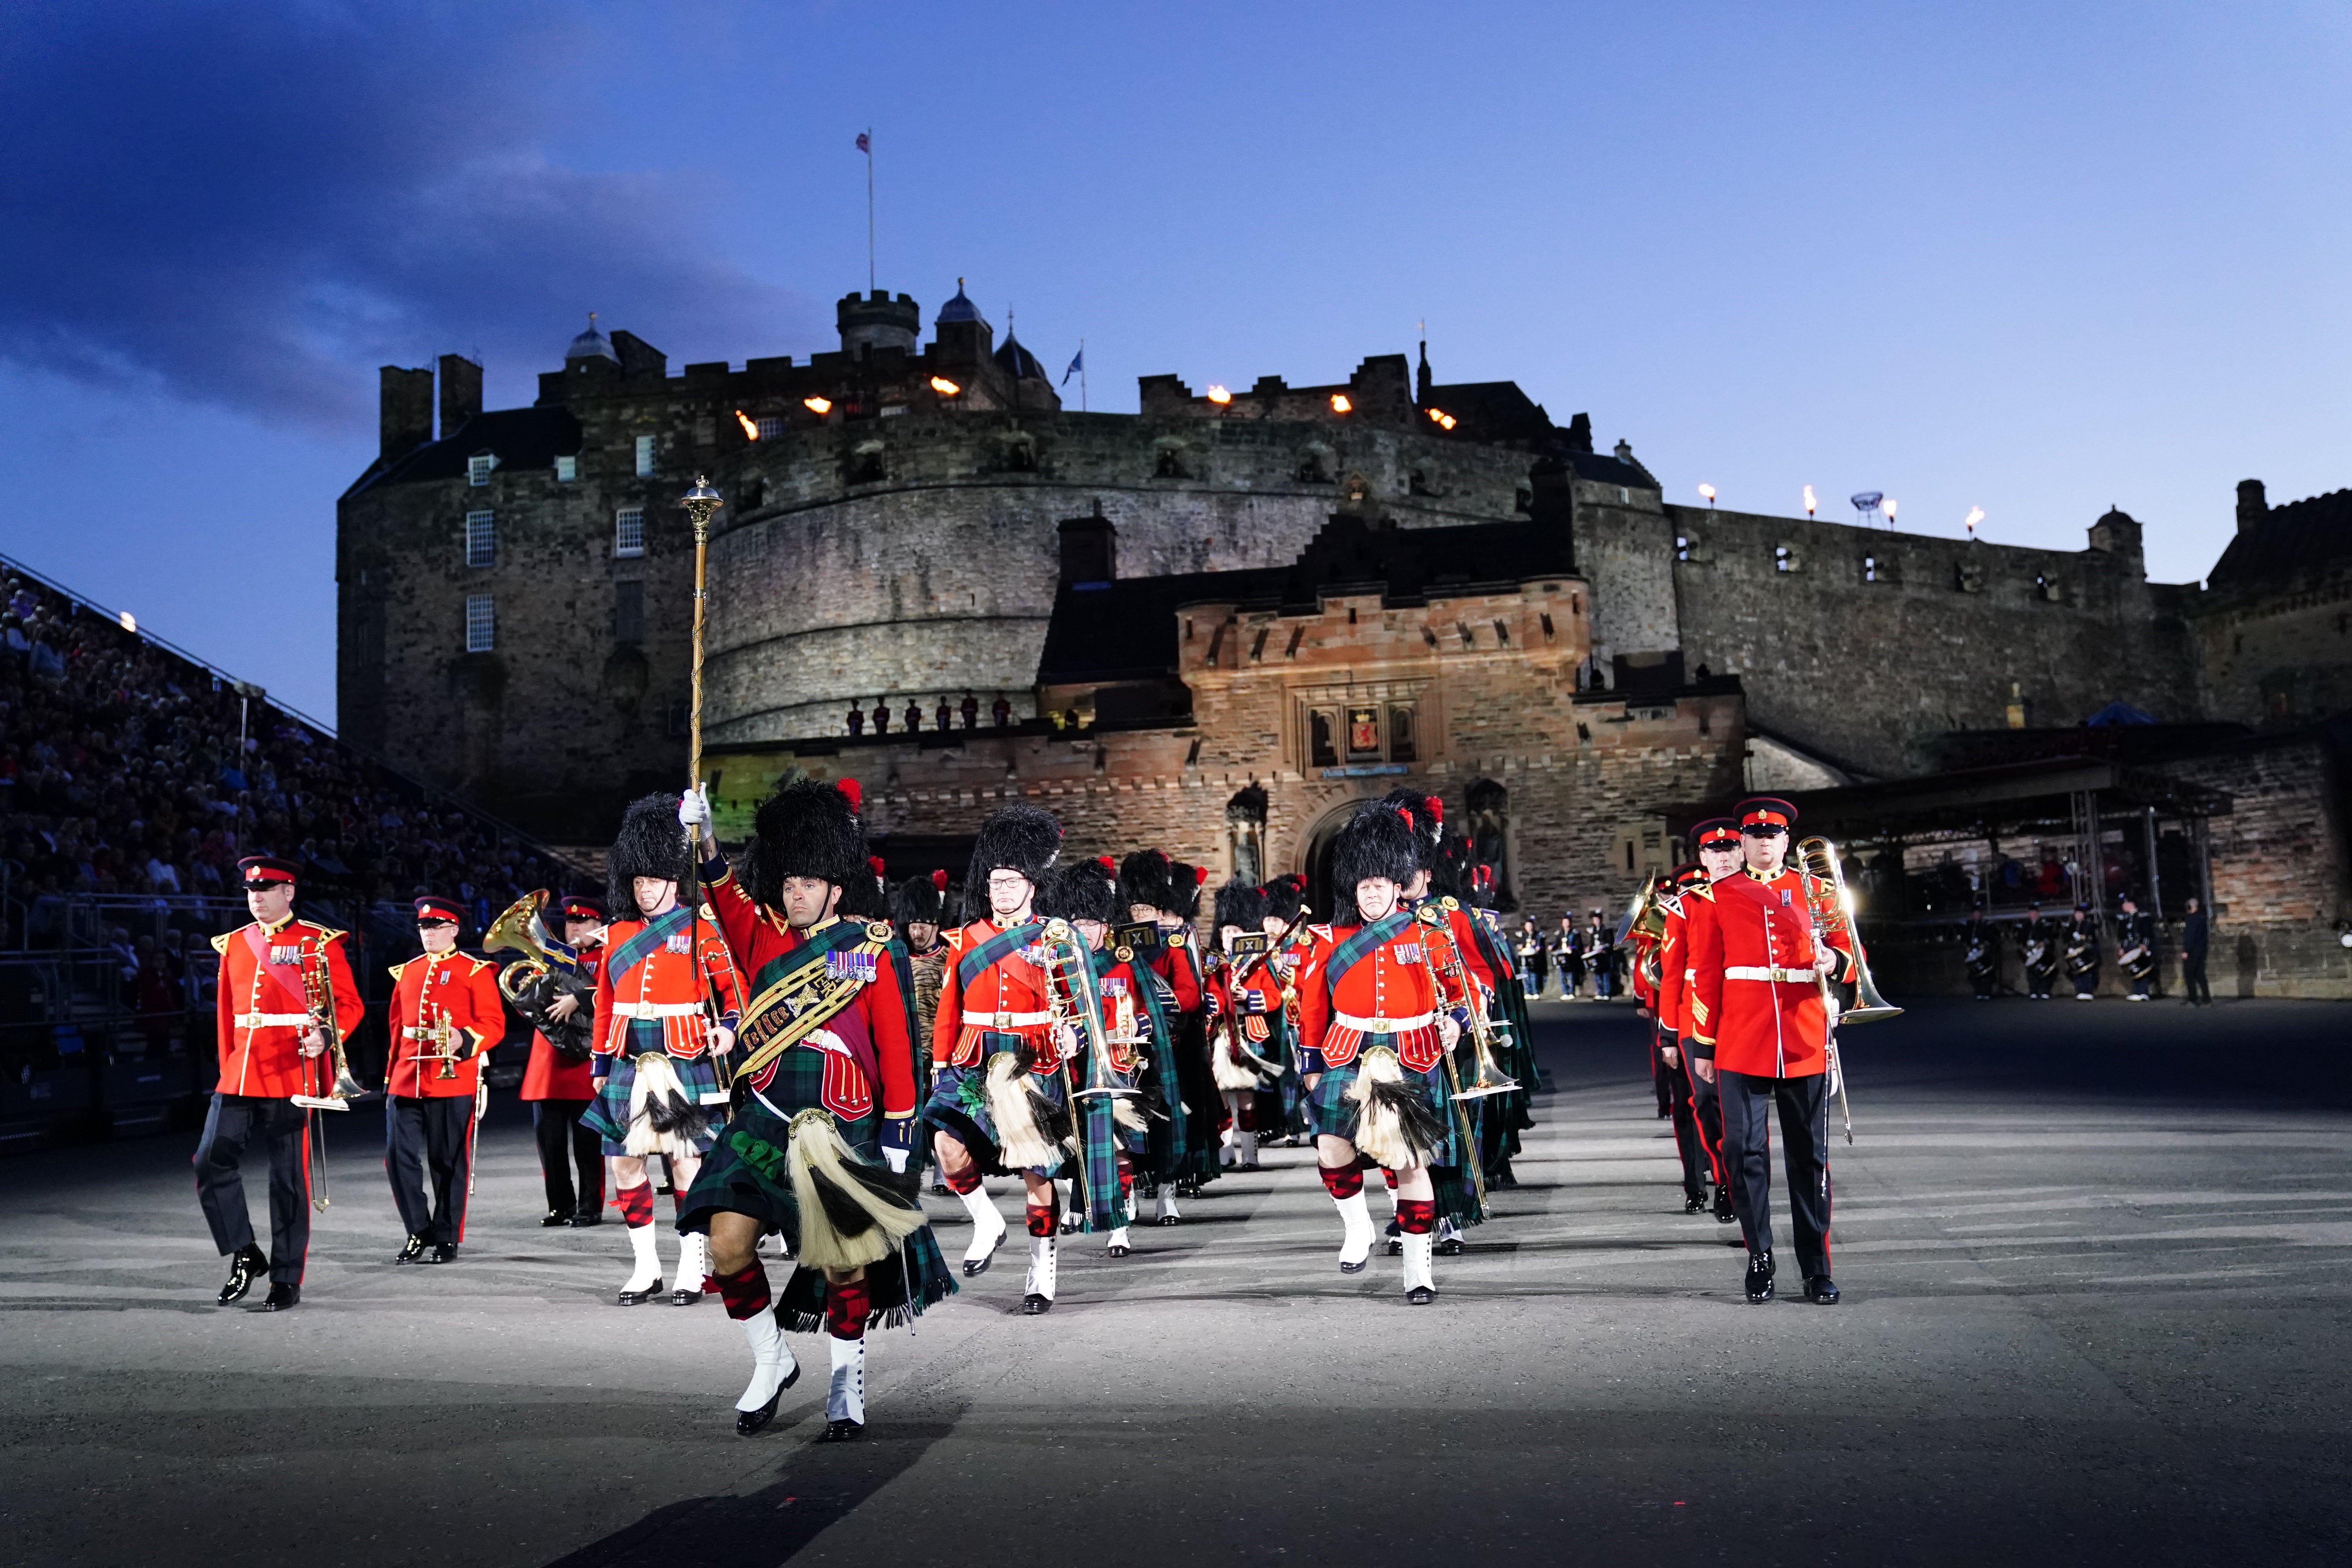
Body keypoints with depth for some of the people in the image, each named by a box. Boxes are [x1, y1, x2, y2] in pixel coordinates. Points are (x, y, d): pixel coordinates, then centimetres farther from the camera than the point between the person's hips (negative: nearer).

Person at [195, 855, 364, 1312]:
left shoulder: (320, 943, -1)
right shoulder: (234, 945, 13)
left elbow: (349, 1004, -3)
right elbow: (226, 1012, 18)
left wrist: (325, 1037, -21)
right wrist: (228, 1066, 14)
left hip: (291, 1079, -5)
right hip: (239, 1078, 5)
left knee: (289, 1180, 1)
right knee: (212, 1163, -5)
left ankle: (287, 1281, 11)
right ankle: (244, 1255, 13)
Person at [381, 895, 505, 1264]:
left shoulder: (475, 971, 0)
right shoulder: (407, 972, 16)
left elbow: (494, 1024, -5)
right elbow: (397, 1026, 20)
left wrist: (463, 1040, -23)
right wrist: (391, 1076, 16)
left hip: (453, 1079, -5)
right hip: (407, 1081, 5)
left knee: (449, 1162, 2)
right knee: (399, 1157, 0)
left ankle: (447, 1240, 13)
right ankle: (420, 1233, 14)